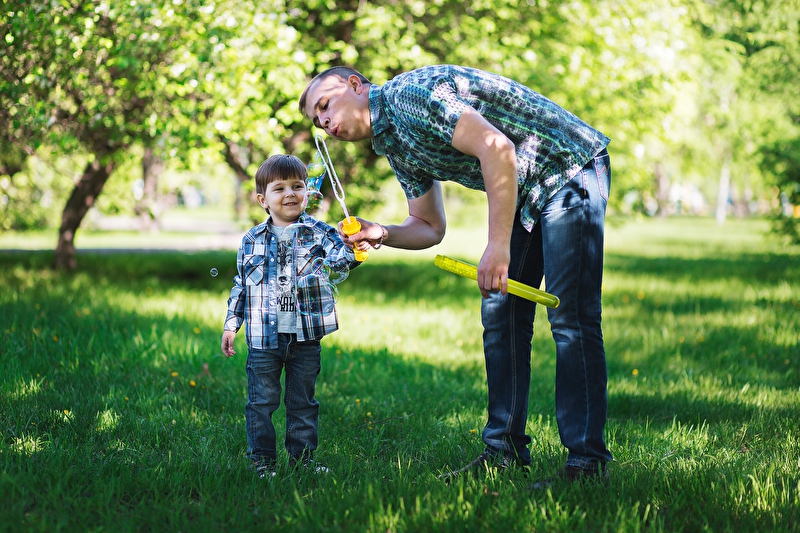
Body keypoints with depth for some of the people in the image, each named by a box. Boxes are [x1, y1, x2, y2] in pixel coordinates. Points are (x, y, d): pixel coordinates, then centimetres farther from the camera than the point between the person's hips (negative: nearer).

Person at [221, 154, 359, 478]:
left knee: (303, 402, 10)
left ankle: (302, 459, 21)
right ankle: (262, 461, 13)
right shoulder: (252, 241, 4)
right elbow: (240, 285, 11)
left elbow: (341, 257, -14)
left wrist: (355, 245, -36)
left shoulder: (317, 232, 1)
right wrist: (231, 324, 9)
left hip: (306, 337, 0)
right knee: (261, 402, 4)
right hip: (263, 339, 0)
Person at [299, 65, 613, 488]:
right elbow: (429, 227, 17)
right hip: (526, 194, 10)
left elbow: (497, 149, -27)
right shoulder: (393, 145, 12)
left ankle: (587, 460, -14)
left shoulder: (409, 93, -18)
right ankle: (506, 449, 12)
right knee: (500, 314, 7)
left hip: (570, 168, -10)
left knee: (570, 316, -14)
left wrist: (498, 246, -27)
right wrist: (381, 234, -4)